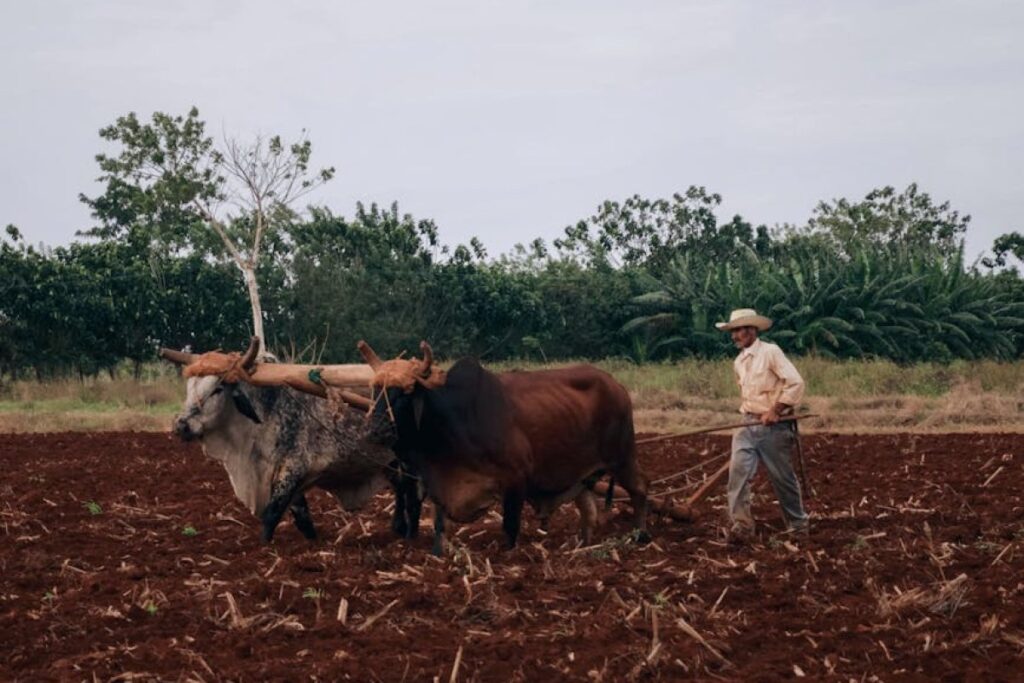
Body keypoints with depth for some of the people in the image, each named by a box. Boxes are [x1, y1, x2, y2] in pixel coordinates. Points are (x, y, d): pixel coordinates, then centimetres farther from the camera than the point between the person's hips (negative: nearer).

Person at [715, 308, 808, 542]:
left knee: (783, 478, 4)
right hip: (747, 425, 6)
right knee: (738, 470, -13)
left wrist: (775, 411, -17)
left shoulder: (770, 352, -11)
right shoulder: (739, 362, 11)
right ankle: (741, 524, -14)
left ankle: (798, 526, 22)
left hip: (774, 427, -6)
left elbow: (795, 383, -17)